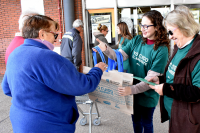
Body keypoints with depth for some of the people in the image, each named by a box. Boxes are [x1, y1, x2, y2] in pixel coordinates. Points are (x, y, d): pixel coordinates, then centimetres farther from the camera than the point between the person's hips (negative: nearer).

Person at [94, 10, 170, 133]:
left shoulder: (161, 50, -21)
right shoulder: (137, 40, -4)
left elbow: (151, 79, -25)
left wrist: (132, 89, -37)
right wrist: (105, 49, -27)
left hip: (147, 94, -5)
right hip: (133, 91, 5)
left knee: (146, 123, 18)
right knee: (136, 120, 24)